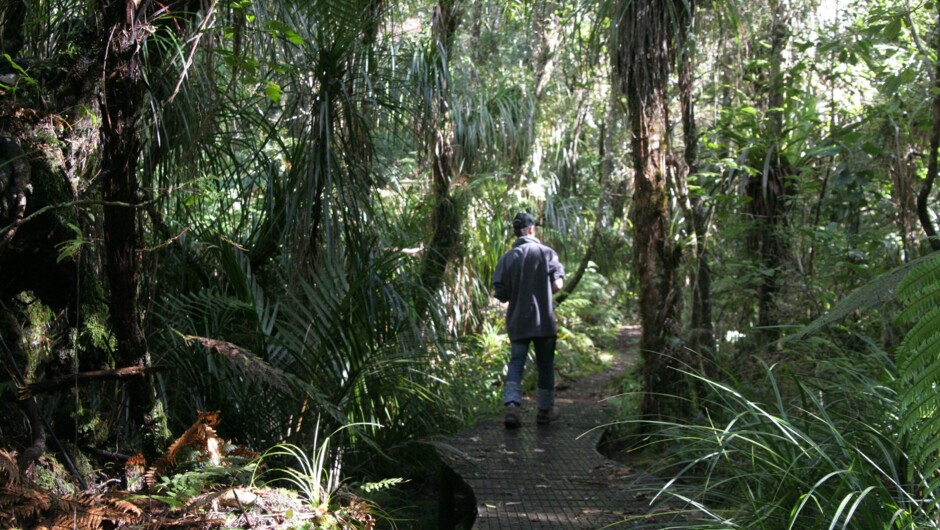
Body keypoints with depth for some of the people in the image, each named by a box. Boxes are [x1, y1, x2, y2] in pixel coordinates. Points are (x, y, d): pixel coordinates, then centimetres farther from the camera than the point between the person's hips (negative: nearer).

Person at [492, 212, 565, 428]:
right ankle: (544, 410, 21)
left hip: (517, 321, 2)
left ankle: (511, 406, -13)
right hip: (543, 320, -2)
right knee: (545, 366, 11)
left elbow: (500, 293, 0)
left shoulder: (507, 258, 1)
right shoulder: (546, 252, -6)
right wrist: (542, 291, 11)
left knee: (516, 363, 6)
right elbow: (557, 285, -9)